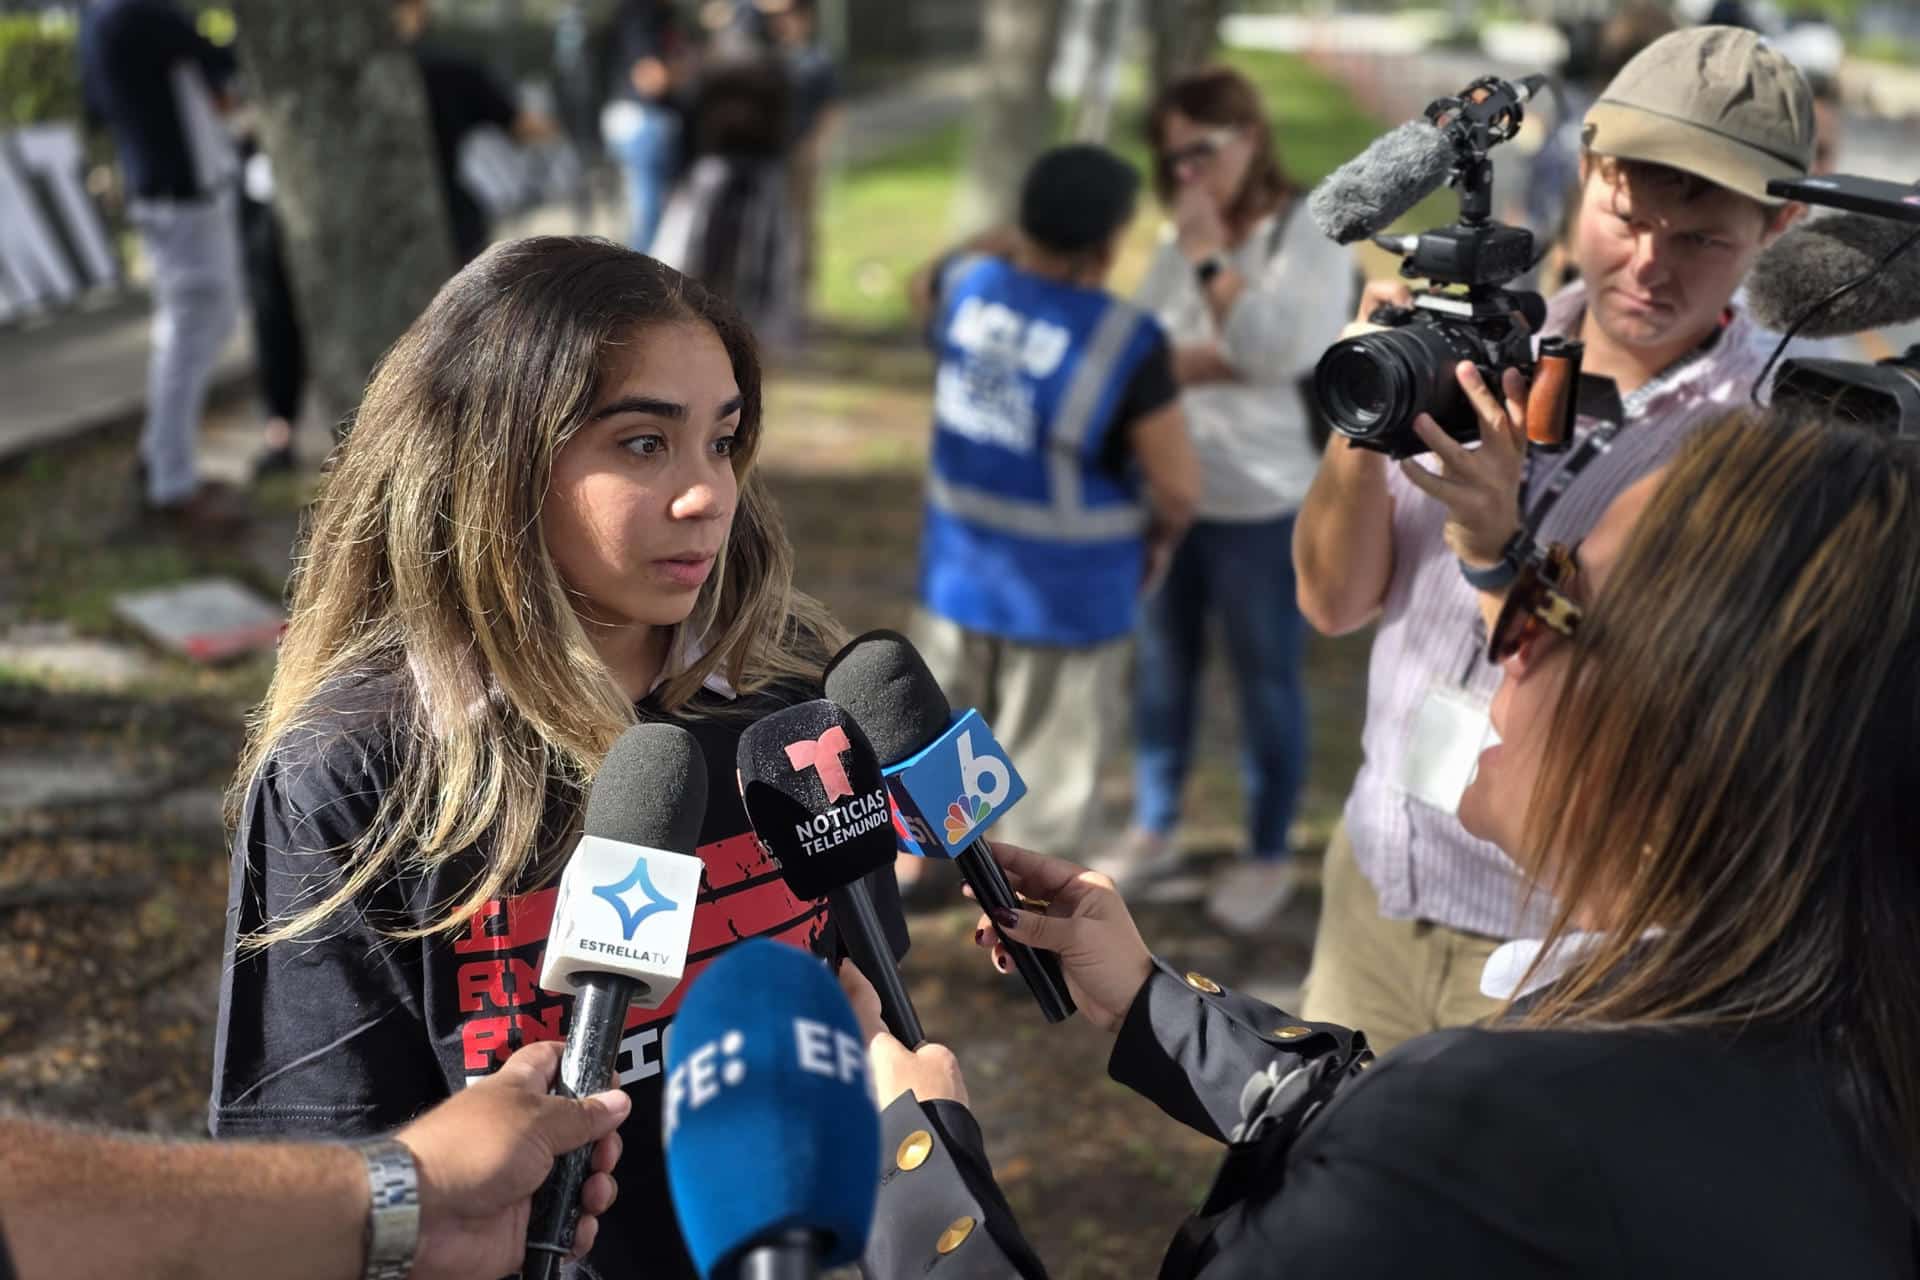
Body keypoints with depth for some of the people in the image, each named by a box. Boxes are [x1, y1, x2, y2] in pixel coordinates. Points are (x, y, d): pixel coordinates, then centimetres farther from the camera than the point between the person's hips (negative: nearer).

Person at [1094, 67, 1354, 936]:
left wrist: (1213, 259, -22)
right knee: (1161, 669, 16)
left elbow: (1279, 354, -22)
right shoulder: (1181, 241, 7)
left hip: (1261, 506, -5)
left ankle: (1269, 856, 22)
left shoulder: (1312, 240, -9)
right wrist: (1219, 361, -16)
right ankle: (1153, 830, 33)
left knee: (1265, 681, 7)